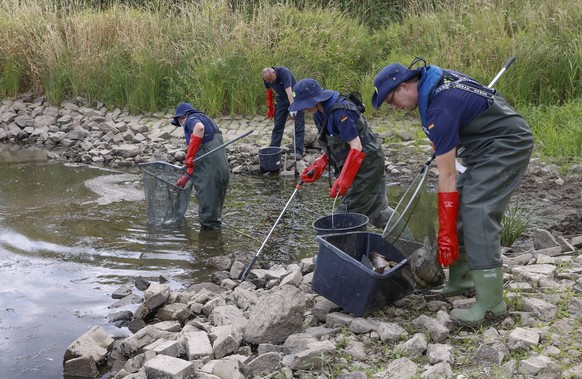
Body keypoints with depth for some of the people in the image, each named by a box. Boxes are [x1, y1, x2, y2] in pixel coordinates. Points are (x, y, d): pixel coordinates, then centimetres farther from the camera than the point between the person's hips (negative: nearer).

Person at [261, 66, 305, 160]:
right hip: (281, 99, 5)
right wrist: (270, 105, 12)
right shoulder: (266, 78, -12)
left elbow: (289, 91, -41)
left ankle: (298, 151, -4)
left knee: (299, 126, -6)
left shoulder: (284, 72, -31)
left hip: (294, 98, -5)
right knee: (278, 125, 7)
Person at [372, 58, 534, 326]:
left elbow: (447, 175, -27)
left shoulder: (440, 109, -27)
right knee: (459, 206, 7)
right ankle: (460, 279, 14)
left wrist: (445, 233, -24)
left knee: (477, 214, -19)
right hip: (488, 145, 11)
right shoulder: (433, 76, 1)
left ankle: (491, 302, -18)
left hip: (507, 146, -11)